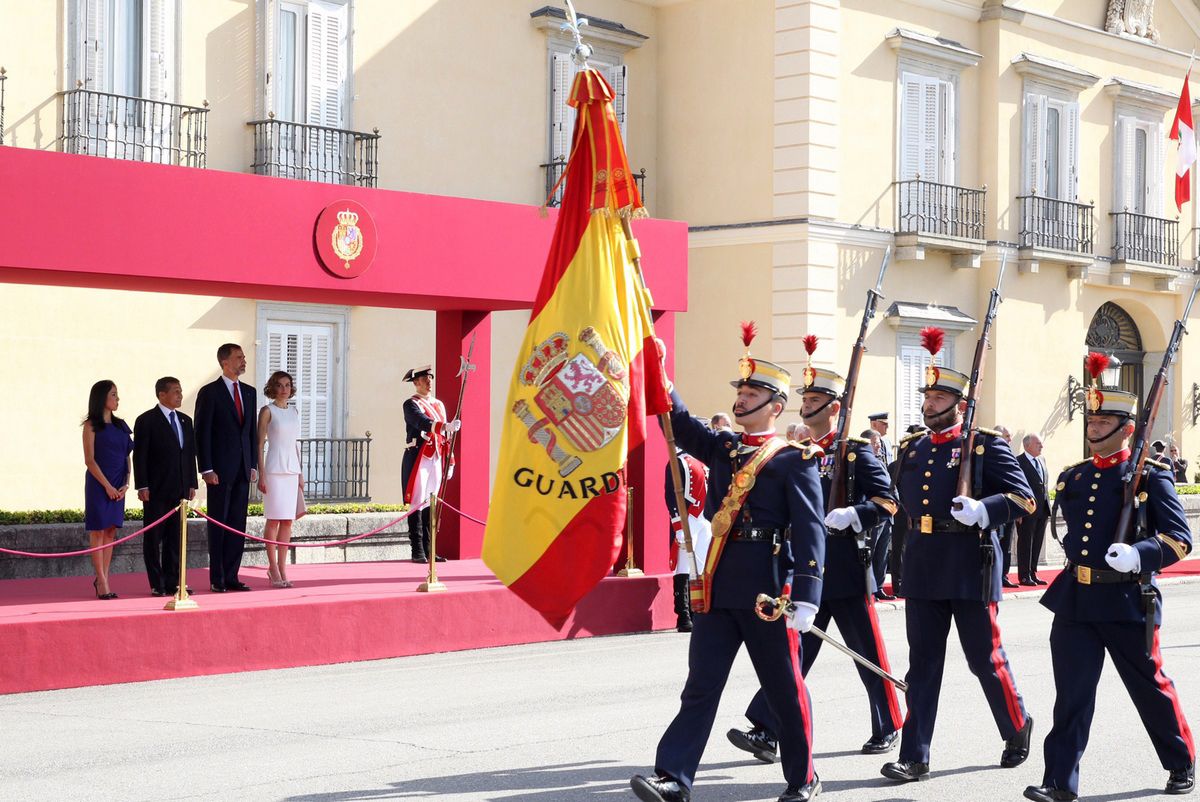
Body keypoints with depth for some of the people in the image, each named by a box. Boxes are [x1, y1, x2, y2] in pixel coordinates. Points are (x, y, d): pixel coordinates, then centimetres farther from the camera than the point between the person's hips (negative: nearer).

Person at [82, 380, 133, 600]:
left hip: (117, 486, 6)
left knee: (110, 532, 5)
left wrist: (125, 484, -1)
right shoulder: (92, 426, -4)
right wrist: (107, 486, -12)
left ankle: (101, 579, 10)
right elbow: (89, 459, -8)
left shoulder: (120, 425, 12)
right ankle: (102, 583, -3)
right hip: (98, 483, -6)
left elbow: (127, 456, 12)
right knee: (98, 532, -3)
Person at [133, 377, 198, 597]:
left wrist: (192, 483, 9)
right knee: (153, 538, 1)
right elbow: (140, 456, -9)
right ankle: (157, 585, 4)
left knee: (175, 538, 8)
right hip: (156, 490, -6)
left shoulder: (185, 421, 14)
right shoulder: (146, 421, -5)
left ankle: (172, 582, 13)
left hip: (179, 489, 6)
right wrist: (142, 486, -14)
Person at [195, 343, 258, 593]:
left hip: (243, 469, 5)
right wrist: (206, 469, -12)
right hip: (220, 469, -5)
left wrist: (253, 465, 8)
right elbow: (202, 433, -7)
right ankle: (217, 579, 5)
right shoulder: (209, 392, -5)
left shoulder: (249, 392, 13)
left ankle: (231, 577, 11)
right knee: (218, 524, 0)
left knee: (237, 525, 6)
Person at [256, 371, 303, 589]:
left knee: (288, 520, 4)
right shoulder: (267, 411, -2)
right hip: (274, 469, -6)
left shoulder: (294, 412, 14)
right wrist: (261, 474, -10)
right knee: (274, 519, -5)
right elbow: (259, 444, -4)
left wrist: (300, 473, 14)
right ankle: (273, 567, 1)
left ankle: (282, 568, 7)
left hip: (292, 470, 6)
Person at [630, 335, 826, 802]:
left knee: (784, 688, 6)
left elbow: (811, 530, -11)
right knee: (701, 685, 1)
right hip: (718, 584, 5)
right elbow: (679, 426, 18)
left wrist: (805, 597, -19)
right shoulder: (723, 448, 15)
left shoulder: (795, 460, -5)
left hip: (768, 585, -5)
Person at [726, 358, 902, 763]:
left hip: (846, 569, -5)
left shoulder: (858, 452, -4)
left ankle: (888, 728, 20)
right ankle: (766, 733, -7)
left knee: (869, 653, 5)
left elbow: (887, 501, -9)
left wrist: (852, 514, -23)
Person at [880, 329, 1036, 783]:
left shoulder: (986, 446, -3)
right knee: (923, 663, 4)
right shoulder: (911, 449, 14)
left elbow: (1023, 498, -9)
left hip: (970, 570, -5)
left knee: (985, 658, 5)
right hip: (922, 570, 5)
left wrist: (983, 509, -24)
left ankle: (1017, 728, 30)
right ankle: (914, 758, 5)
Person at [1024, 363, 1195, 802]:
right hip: (1074, 600, 4)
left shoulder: (1151, 477, -6)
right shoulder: (1073, 478, 10)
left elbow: (1180, 538, -12)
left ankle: (1182, 764, 30)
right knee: (1072, 694, -1)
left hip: (1126, 600, -4)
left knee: (1151, 687, 10)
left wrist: (1139, 553, -26)